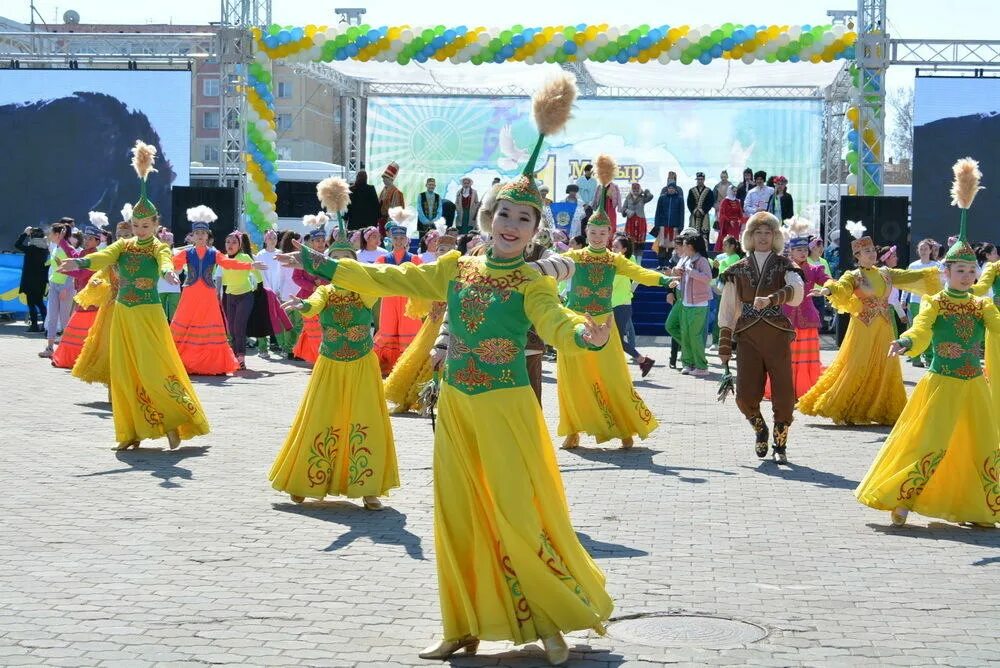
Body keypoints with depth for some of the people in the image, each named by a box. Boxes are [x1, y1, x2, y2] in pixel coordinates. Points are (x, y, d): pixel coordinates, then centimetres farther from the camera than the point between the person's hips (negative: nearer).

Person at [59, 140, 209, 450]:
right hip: (122, 315, 4)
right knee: (124, 373, 4)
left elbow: (165, 260, -26)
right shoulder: (123, 246, 7)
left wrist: (168, 271, -51)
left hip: (149, 315, -4)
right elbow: (104, 256, -12)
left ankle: (176, 421, 5)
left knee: (155, 371, -10)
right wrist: (79, 263, -33)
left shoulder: (159, 247, -3)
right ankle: (131, 432, 10)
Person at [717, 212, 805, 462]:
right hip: (748, 337, 1)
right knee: (746, 395, -8)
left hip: (777, 336, -1)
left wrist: (770, 299, -32)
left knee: (784, 395, -3)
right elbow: (727, 310, 12)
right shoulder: (738, 270, 11)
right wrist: (724, 347, 8)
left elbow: (796, 291, -15)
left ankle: (780, 444, 17)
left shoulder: (784, 265, 6)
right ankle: (760, 430, 23)